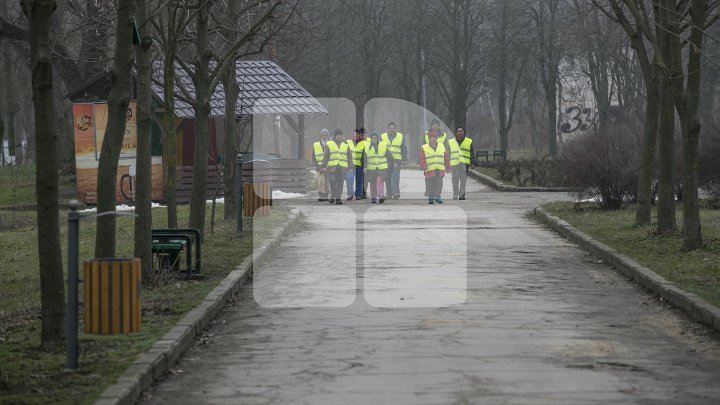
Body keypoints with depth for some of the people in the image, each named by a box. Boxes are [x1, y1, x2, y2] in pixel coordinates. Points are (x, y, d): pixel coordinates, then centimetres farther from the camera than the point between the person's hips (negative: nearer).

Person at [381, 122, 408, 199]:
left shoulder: (400, 137, 9)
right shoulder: (383, 137, 9)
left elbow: (404, 149, 12)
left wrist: (405, 160, 7)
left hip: (397, 160, -1)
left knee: (395, 176, -14)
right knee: (388, 177, 2)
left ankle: (395, 192, -20)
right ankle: (389, 193, 9)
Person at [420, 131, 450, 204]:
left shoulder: (442, 146, 13)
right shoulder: (424, 148, 6)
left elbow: (446, 158, 16)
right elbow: (422, 159, 1)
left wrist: (448, 167, 14)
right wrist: (423, 167, -12)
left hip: (440, 170, 2)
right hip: (429, 170, -2)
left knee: (439, 184, -2)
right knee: (430, 184, -3)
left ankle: (438, 197, 8)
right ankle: (431, 198, 4)